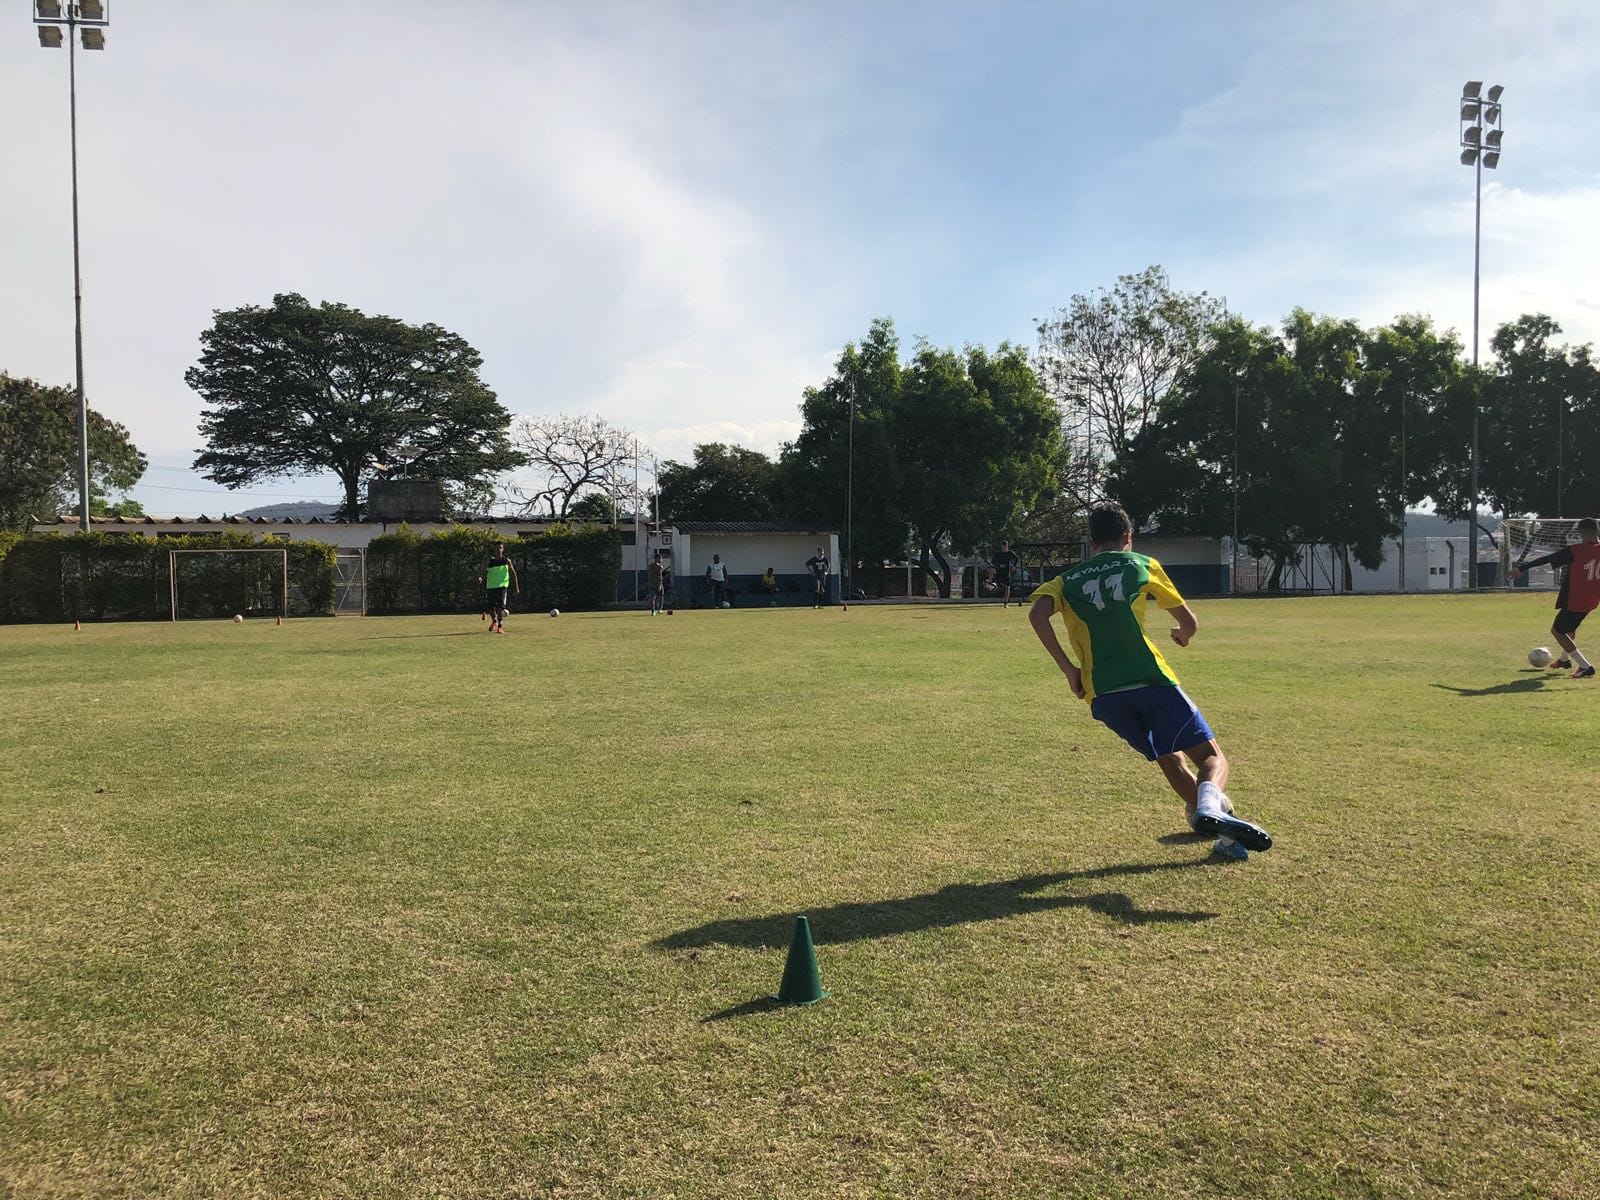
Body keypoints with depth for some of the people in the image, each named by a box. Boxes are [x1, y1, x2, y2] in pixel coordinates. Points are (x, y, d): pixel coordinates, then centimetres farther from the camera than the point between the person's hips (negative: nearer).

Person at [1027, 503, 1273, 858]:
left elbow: (1037, 615, -3)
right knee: (1212, 757, 2)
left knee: (1169, 759, 20)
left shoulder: (1067, 580, 19)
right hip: (1150, 680, -3)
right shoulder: (1142, 565, 14)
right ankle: (1209, 806, -30)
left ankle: (1225, 834, 12)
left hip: (1102, 695, 3)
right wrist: (1182, 635, 44)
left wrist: (1068, 668, 0)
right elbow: (1189, 622, 20)